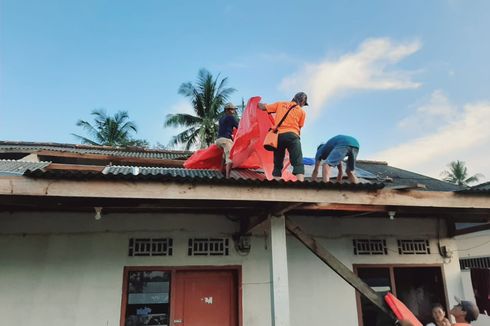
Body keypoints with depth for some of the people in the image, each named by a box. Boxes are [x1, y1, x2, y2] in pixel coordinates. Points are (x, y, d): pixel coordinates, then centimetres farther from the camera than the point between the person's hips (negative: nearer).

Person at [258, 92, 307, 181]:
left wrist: (260, 104, 40)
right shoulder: (302, 111, 16)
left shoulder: (280, 104, 20)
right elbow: (299, 127, 14)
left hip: (278, 135, 3)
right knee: (298, 163, -9)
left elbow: (263, 107, 18)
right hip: (291, 135, -3)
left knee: (277, 164, 11)